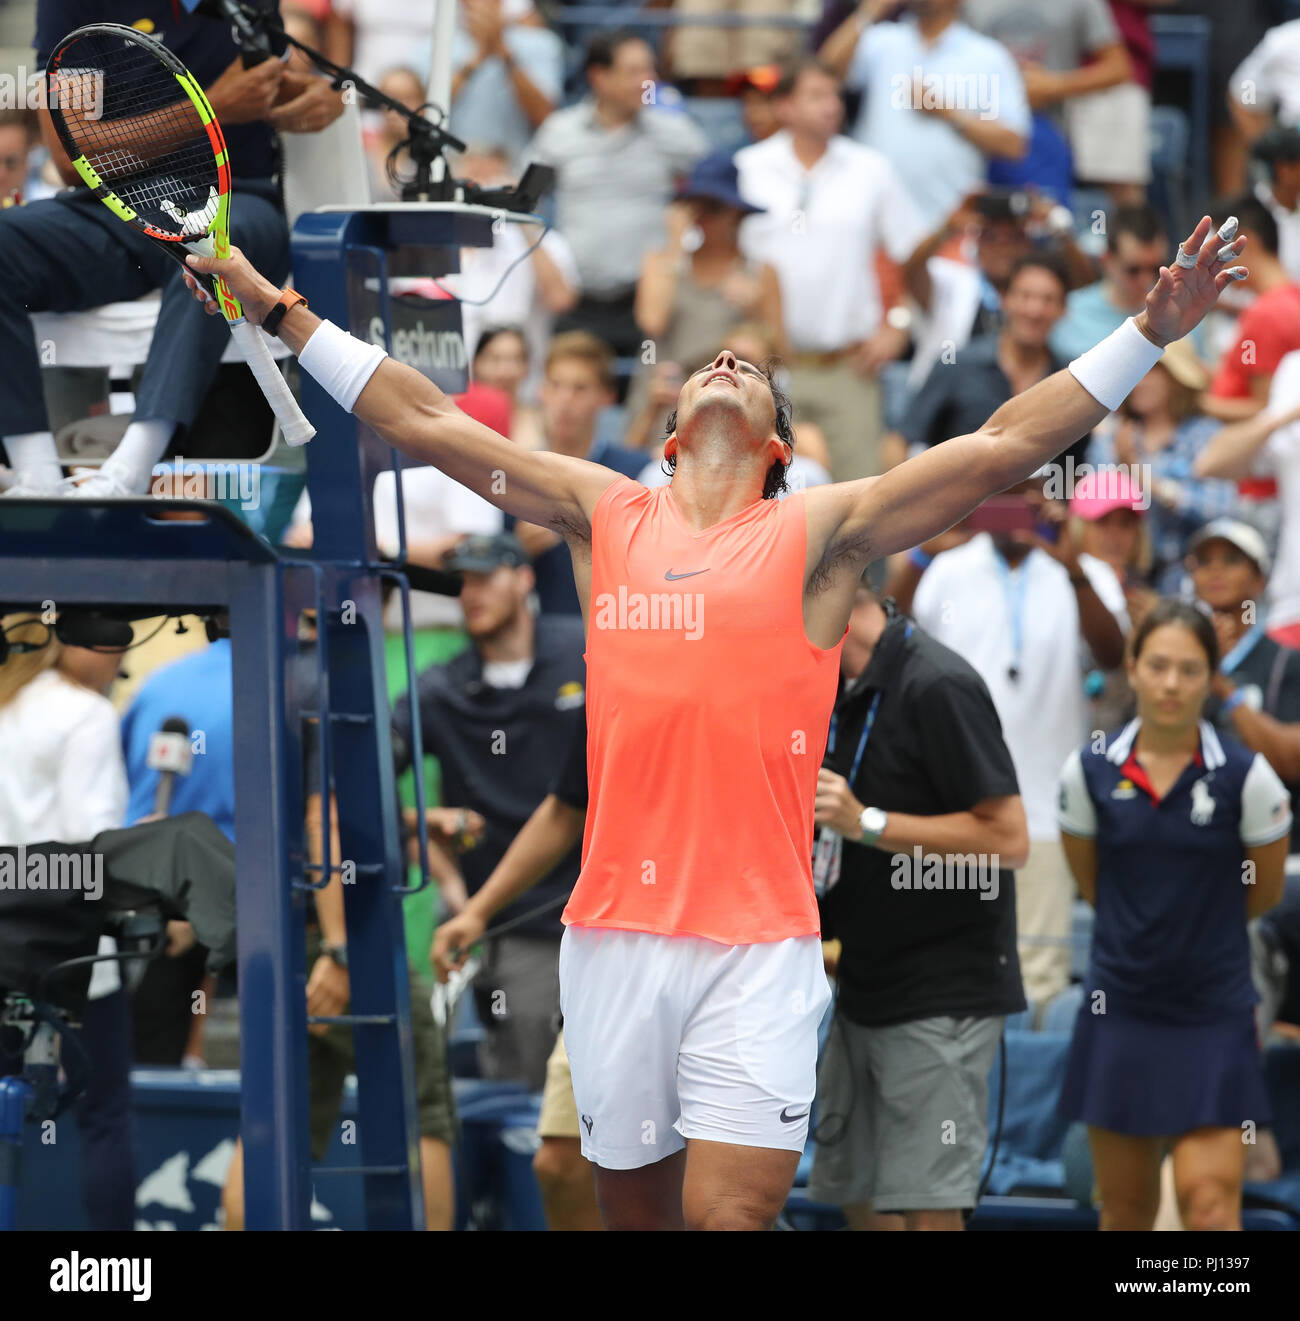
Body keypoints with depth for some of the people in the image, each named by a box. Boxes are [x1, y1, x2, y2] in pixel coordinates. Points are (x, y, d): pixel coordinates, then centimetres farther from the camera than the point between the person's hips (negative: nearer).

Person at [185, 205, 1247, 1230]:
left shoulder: (816, 533, 6)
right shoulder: (606, 514, 13)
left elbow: (1007, 443, 0)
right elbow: (426, 423, 16)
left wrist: (1151, 333, -7)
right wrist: (279, 307, 17)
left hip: (760, 946, -3)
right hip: (611, 935, 3)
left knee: (730, 1213, -13)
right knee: (633, 1209, 9)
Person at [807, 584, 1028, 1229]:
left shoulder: (937, 686, -18)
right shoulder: (841, 689, 10)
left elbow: (1007, 838, -21)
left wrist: (866, 823, -24)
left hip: (943, 995, -9)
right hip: (865, 993, 9)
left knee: (926, 1206, -12)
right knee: (857, 1199, 11)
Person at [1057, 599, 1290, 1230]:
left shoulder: (1246, 775, -9)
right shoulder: (1088, 770, -3)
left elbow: (1262, 892, 6)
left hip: (1215, 1013, -2)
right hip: (1120, 1007, 2)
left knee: (1209, 1201, -11)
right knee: (1124, 1206, 9)